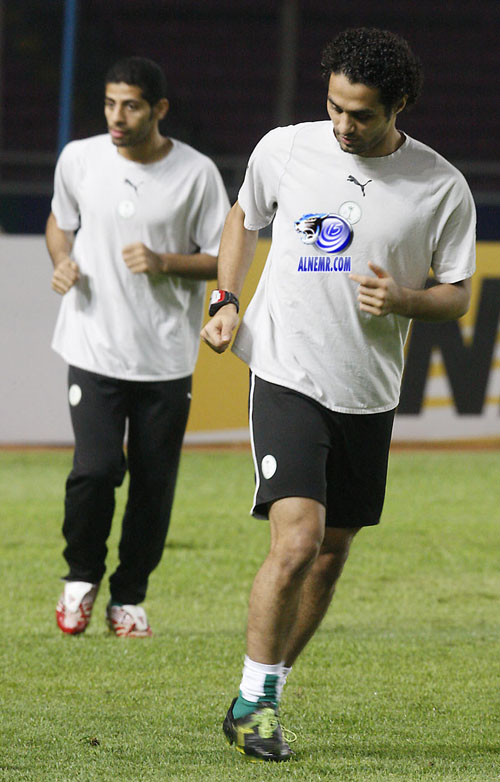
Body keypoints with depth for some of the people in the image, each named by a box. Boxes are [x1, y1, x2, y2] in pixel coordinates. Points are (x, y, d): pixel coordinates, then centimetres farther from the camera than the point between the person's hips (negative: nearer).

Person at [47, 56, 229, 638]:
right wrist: (62, 261, -2)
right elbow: (60, 220, 19)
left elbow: (223, 261, 1)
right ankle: (81, 578, 12)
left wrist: (164, 263, -16)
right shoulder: (79, 159, 1)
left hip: (167, 358, 0)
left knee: (154, 483, 1)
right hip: (95, 347, 0)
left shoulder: (196, 174, -5)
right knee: (96, 469, -14)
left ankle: (129, 598, 19)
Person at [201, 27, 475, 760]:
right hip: (286, 376, -2)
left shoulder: (442, 188, -5)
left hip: (369, 396, 3)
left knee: (331, 554, 10)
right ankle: (254, 700, -3)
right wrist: (226, 302, 3)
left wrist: (402, 300, -16)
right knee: (296, 541, -17)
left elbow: (457, 294, 5)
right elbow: (244, 219, 16)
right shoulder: (283, 150, -3)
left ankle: (266, 696, 26)